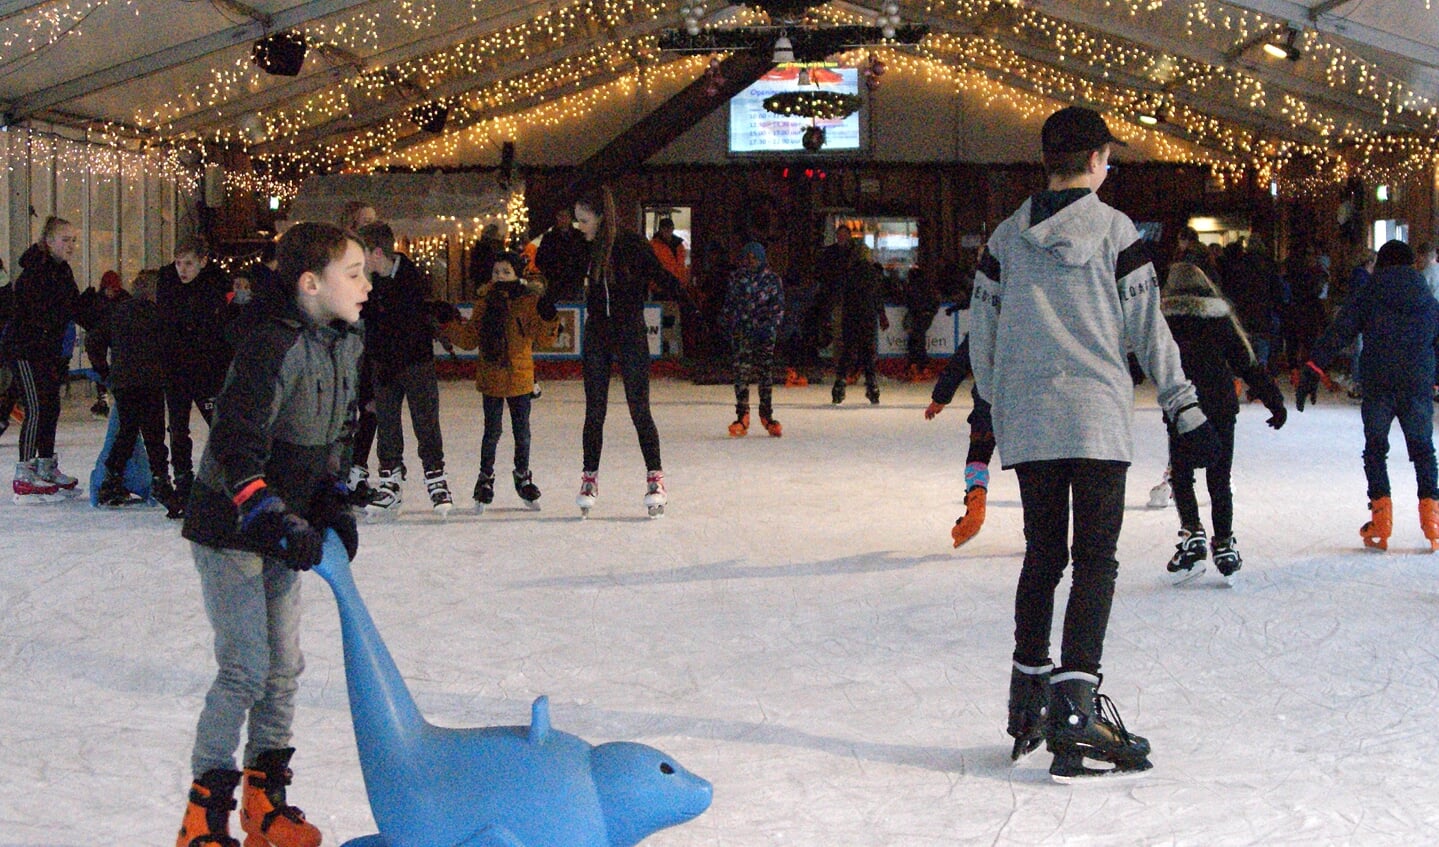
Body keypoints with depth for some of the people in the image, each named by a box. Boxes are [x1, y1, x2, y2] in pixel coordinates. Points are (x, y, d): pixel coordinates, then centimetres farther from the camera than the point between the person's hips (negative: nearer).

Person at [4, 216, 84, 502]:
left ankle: (46, 468, 25)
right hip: (24, 349, -9)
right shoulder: (35, 271, -16)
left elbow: (77, 310, 13)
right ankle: (24, 477, -10)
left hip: (48, 350, 9)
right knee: (36, 408, -13)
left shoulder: (63, 272, 12)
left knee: (51, 407, 13)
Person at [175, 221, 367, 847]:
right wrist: (278, 523, -31)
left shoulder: (346, 345, 3)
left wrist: (332, 501, 3)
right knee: (246, 669, -9)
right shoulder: (274, 349, -24)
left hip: (284, 529, 9)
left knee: (284, 665, 12)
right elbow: (236, 448, -28)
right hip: (230, 530, -8)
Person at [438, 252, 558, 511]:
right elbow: (470, 338, 7)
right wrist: (448, 328, -4)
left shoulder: (529, 301, -2)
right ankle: (486, 478, 16)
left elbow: (543, 337, -8)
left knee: (522, 430, 10)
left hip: (520, 376, -1)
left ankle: (523, 476, 28)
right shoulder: (486, 302, 5)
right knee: (492, 430, 1)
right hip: (491, 376, 1)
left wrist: (548, 318, -26)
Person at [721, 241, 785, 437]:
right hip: (741, 332, 1)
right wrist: (731, 325, 2)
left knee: (766, 371, 0)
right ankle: (742, 417, -1)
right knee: (741, 372, -5)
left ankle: (767, 415, 10)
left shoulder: (772, 279, 4)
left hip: (764, 333, -1)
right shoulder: (736, 278, 9)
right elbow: (729, 305, 13)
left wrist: (770, 327, -10)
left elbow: (778, 307, 2)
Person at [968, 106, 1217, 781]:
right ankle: (1075, 699, -13)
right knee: (1096, 559, -2)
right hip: (1096, 415, -4)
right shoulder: (1115, 229, -2)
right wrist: (1184, 406, 4)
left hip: (1025, 418, 4)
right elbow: (1147, 326, -2)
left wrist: (993, 403, 23)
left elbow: (982, 330, 11)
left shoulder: (1008, 236, 8)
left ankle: (1028, 690, 19)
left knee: (1042, 553, 14)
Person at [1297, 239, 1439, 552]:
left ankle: (1381, 517, 2)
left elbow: (1337, 333, -4)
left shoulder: (1368, 296, 3)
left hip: (1377, 385, -2)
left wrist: (1313, 369, -6)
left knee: (1375, 449, 9)